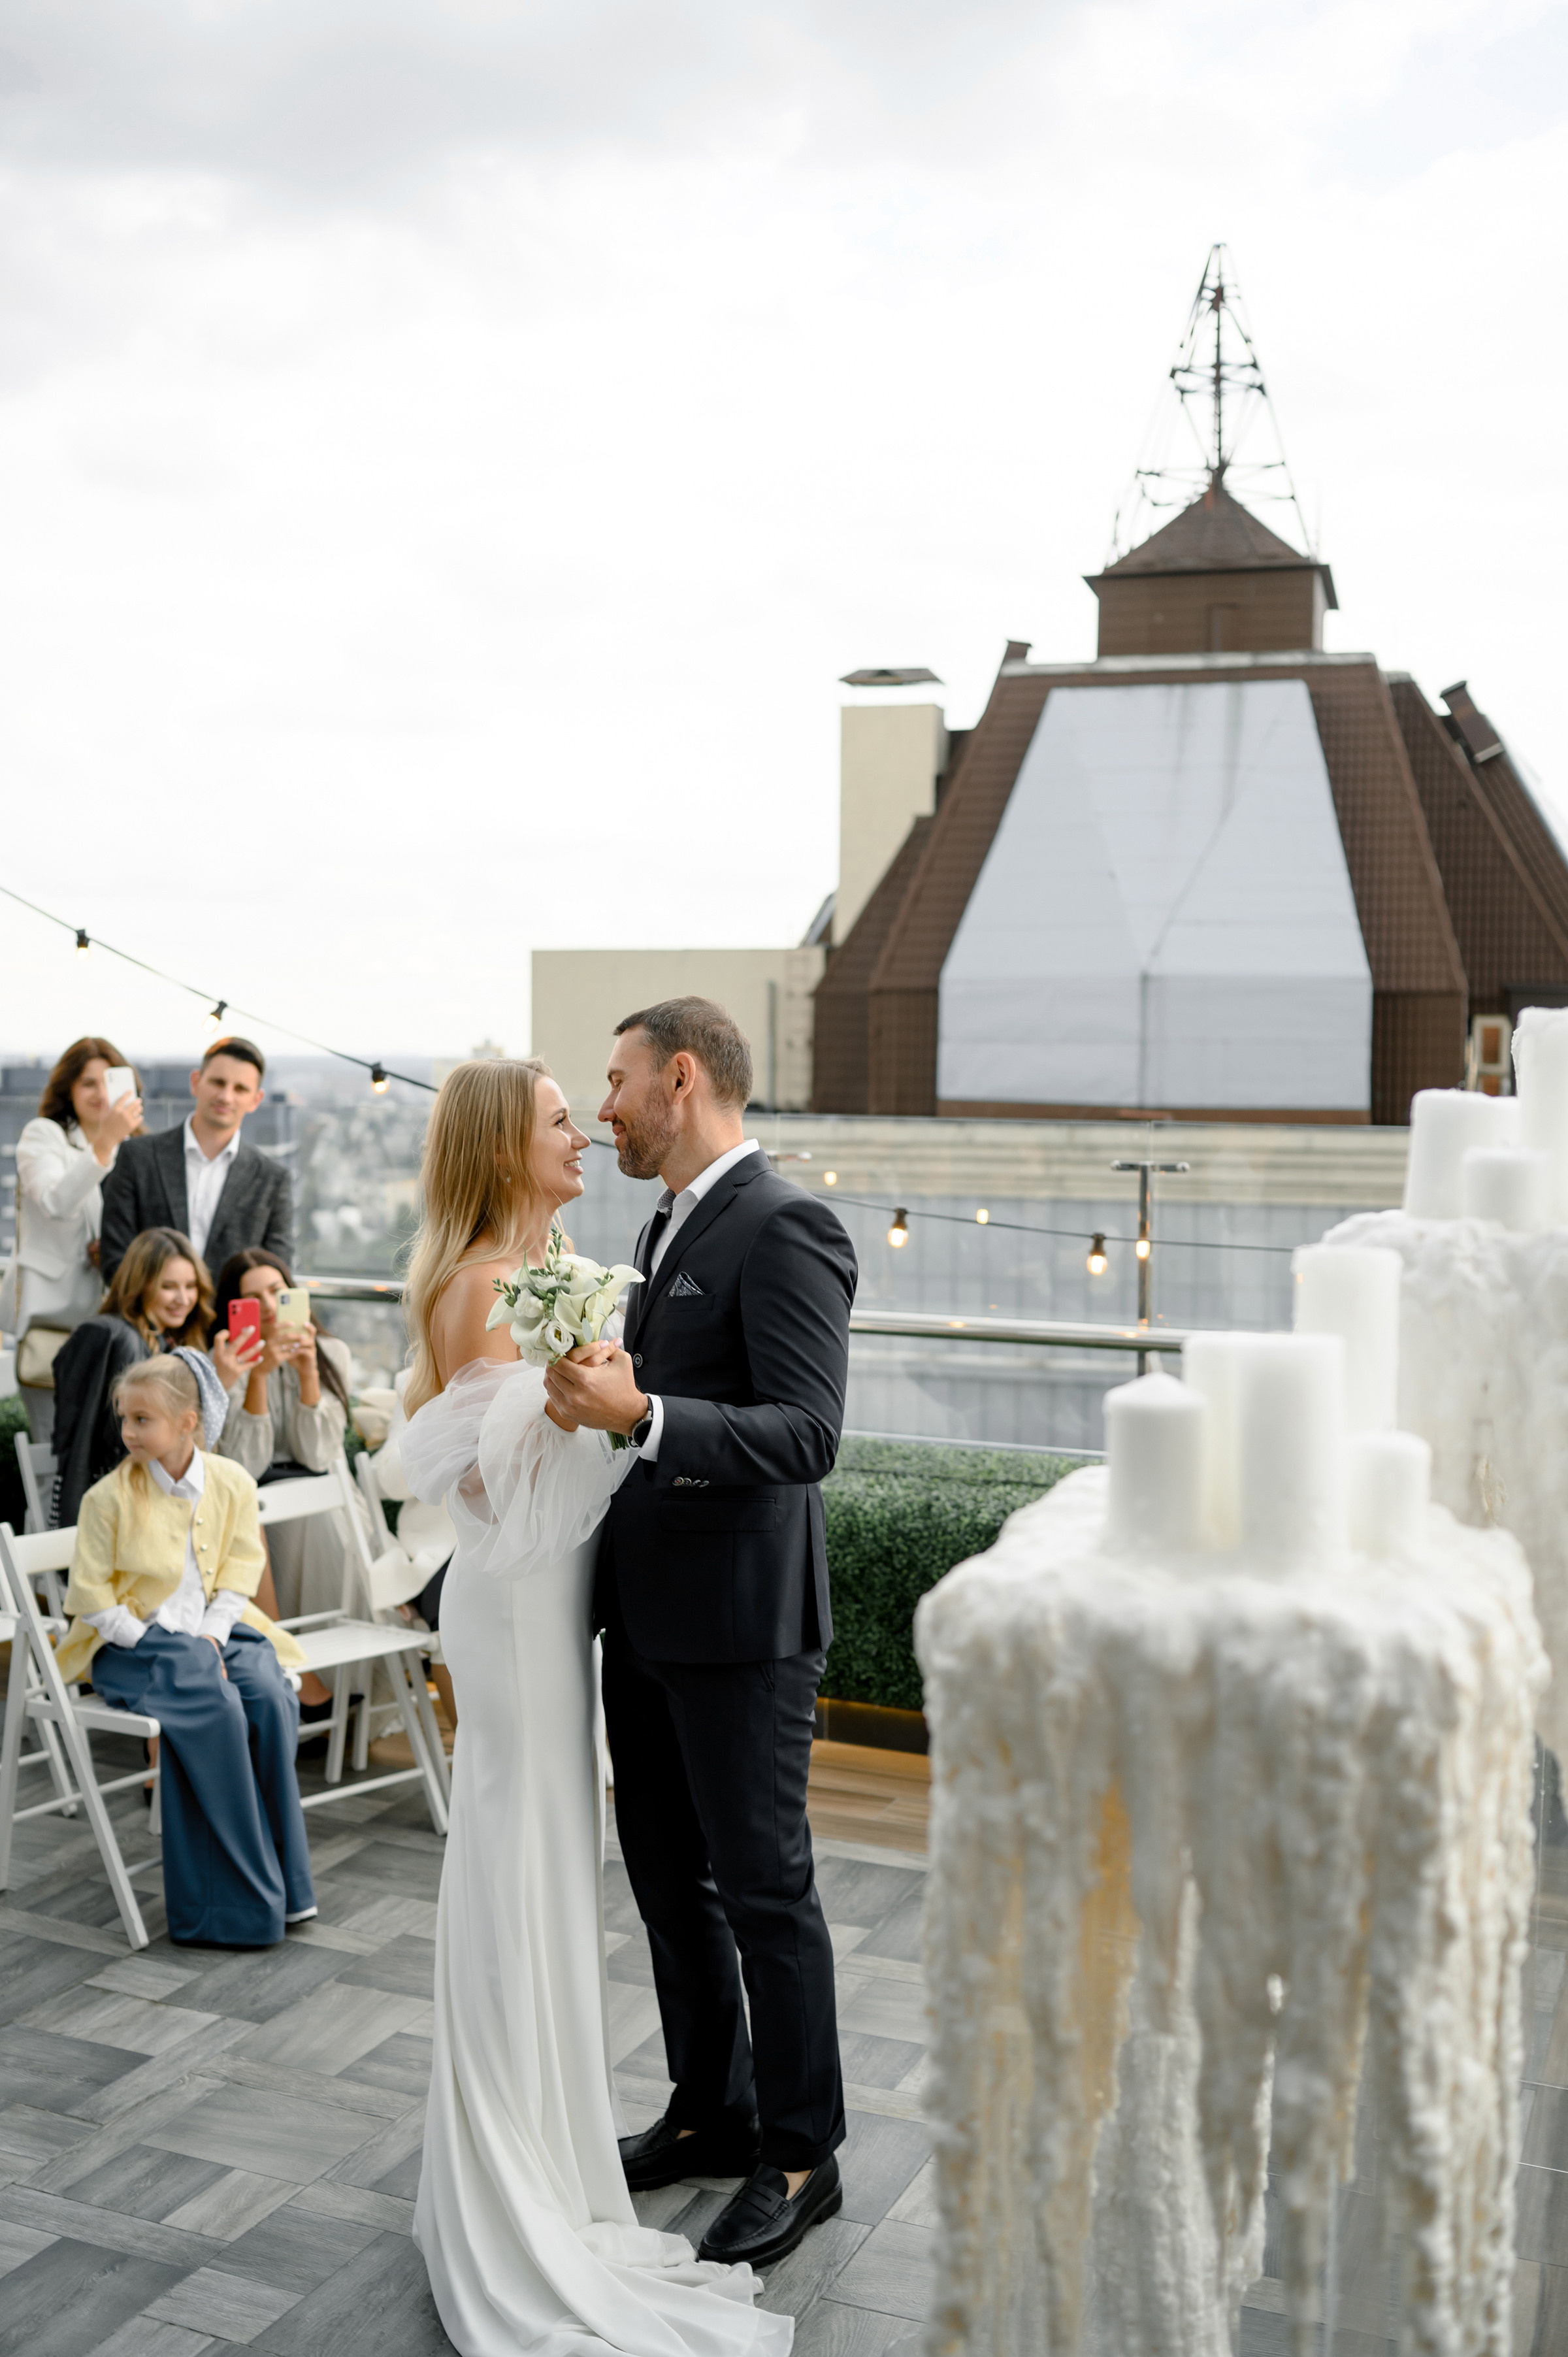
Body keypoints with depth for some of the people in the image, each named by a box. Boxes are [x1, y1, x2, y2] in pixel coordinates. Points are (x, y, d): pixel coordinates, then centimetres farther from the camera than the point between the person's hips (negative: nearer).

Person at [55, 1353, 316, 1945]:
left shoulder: (232, 1484, 1)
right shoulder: (109, 1497, -7)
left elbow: (238, 1577, 5)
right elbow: (90, 1596, -6)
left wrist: (211, 1638, -11)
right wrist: (156, 1647, -14)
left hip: (215, 1633, 3)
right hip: (133, 1642, -3)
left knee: (270, 1698, -26)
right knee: (215, 1708, -31)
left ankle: (285, 1876, -13)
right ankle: (243, 1891, -20)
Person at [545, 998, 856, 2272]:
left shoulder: (786, 1228, -17)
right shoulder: (672, 1223, 14)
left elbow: (807, 1433, -26)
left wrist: (642, 1415, -36)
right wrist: (586, 1393, 11)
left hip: (739, 1623, -9)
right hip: (648, 1614, 9)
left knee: (765, 1889, 5)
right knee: (670, 1877, 19)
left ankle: (801, 2155, 23)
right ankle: (712, 2111, 37)